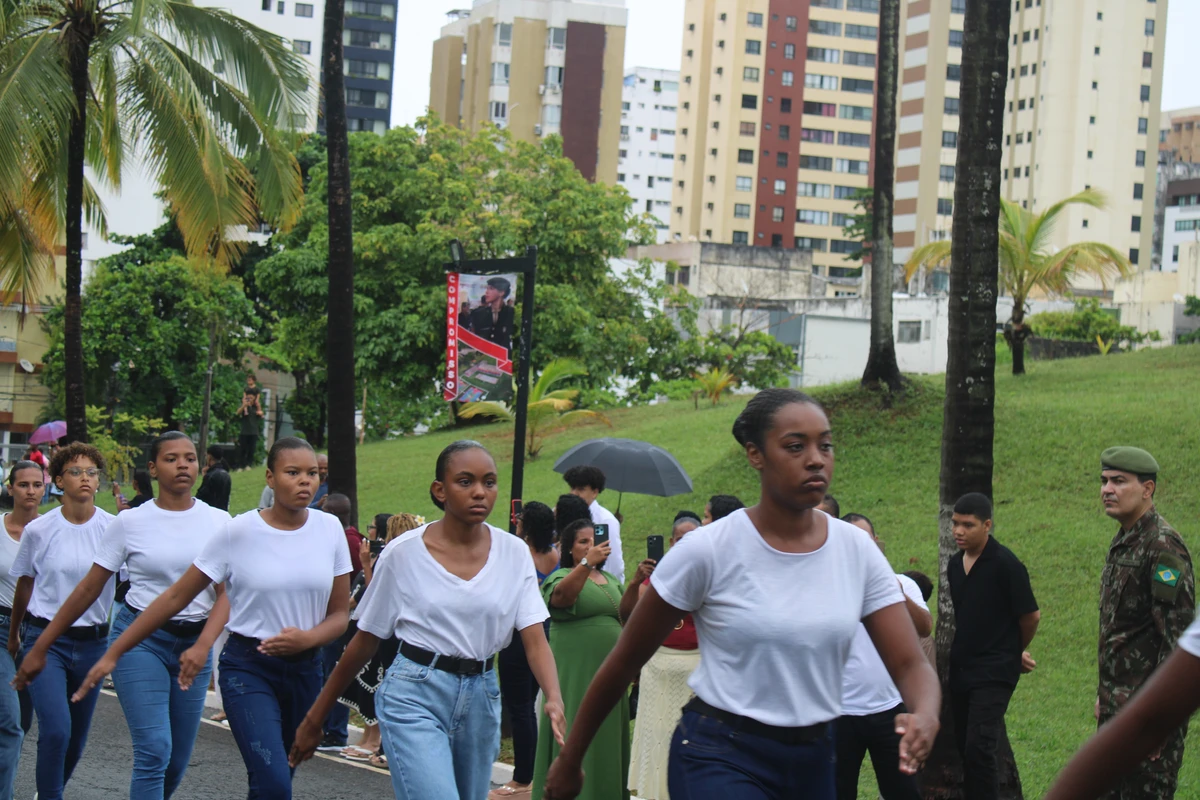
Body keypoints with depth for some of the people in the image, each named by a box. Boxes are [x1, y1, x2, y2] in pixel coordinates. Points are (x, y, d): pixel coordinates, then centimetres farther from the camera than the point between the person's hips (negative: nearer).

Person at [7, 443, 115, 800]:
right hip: (46, 640, -2)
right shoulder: (39, 530, -3)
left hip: (92, 641, 2)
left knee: (77, 736, 12)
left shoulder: (113, 528, -3)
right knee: (56, 729, -19)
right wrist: (13, 634, 22)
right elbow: (24, 585, 11)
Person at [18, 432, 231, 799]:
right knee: (155, 749, -16)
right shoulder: (130, 522, -2)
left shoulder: (217, 521, 2)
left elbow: (226, 593, -2)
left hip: (193, 642, 3)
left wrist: (202, 646, -20)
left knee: (177, 761, 4)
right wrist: (39, 648, 3)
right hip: (140, 638, -3)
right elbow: (89, 589, 3)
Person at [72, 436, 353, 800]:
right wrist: (113, 653, -2)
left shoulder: (329, 529, 1)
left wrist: (308, 637, -16)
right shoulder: (238, 532, -7)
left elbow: (340, 614, 7)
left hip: (306, 669, 4)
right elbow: (176, 598, -2)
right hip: (248, 667, -4)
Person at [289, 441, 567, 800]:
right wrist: (315, 718, 5)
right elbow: (365, 642, 3)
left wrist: (554, 699, -25)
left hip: (481, 698, 4)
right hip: (415, 694, -4)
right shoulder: (404, 553, -5)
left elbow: (535, 640, -5)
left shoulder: (514, 553, 1)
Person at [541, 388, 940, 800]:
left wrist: (925, 716, -29)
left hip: (813, 760, 5)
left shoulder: (856, 550, -1)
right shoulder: (709, 550, -12)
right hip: (721, 757, -5)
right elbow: (624, 662, -4)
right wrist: (569, 761, 2)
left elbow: (910, 663, -5)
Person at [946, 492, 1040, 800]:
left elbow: (1031, 616, -7)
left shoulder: (1005, 564, -12)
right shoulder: (954, 564, 8)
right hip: (961, 669, 7)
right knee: (963, 745, 10)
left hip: (994, 672, -7)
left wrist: (1017, 651, 10)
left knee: (979, 746, -16)